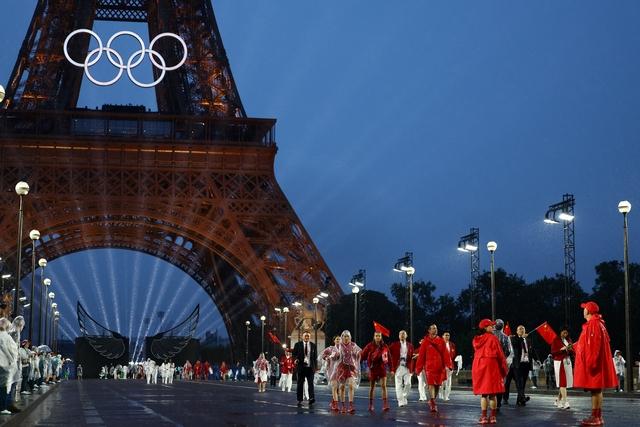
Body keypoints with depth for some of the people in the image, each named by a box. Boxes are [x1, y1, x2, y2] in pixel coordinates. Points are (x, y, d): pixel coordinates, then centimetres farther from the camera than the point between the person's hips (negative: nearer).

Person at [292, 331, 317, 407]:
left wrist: (315, 367, 5)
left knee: (311, 383, -10)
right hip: (301, 367, 0)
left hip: (310, 367, 0)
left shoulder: (313, 345, 10)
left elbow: (315, 357, 11)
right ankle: (299, 400, 9)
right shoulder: (298, 344, 6)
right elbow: (294, 354, 6)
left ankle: (311, 398, -18)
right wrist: (296, 359, -16)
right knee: (300, 384, 4)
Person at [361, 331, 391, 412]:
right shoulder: (370, 346, -4)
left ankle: (385, 405, -13)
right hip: (373, 368, 0)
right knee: (372, 387, 10)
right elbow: (363, 355, 1)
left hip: (382, 368, 0)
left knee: (384, 386, -11)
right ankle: (371, 405, 21)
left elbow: (388, 358, 5)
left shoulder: (385, 346, 0)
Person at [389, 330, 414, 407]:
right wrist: (392, 369, -5)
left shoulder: (410, 345, 11)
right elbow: (391, 357, 2)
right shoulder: (394, 345, 3)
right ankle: (401, 401, 0)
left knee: (408, 384, -4)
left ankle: (405, 397, 19)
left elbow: (412, 358, 12)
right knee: (399, 385, -3)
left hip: (407, 368, 2)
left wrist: (412, 369, 7)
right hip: (398, 367, -2)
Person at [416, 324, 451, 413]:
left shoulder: (441, 341, 8)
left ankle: (432, 401, 26)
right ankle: (433, 404, -17)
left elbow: (445, 354, 5)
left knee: (437, 384, 9)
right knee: (431, 384, -12)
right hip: (429, 366, -3)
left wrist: (448, 365, -5)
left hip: (439, 366, 3)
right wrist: (418, 368, 2)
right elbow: (421, 355, 3)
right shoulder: (425, 341, 2)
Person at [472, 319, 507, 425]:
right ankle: (493, 416, 5)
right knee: (492, 393, 2)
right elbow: (500, 354, -5)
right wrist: (504, 370, 3)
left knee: (483, 393, 6)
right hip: (491, 366, -4)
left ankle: (483, 417, 3)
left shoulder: (476, 340, 8)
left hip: (478, 366, 4)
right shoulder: (493, 338, -7)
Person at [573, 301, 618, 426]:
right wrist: (575, 346, 37)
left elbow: (594, 345, -22)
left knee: (595, 389, -8)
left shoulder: (593, 324, -14)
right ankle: (597, 416, 15)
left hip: (593, 362, -10)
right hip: (595, 363, 10)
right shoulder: (596, 323, 18)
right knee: (595, 389, 11)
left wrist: (590, 362, -24)